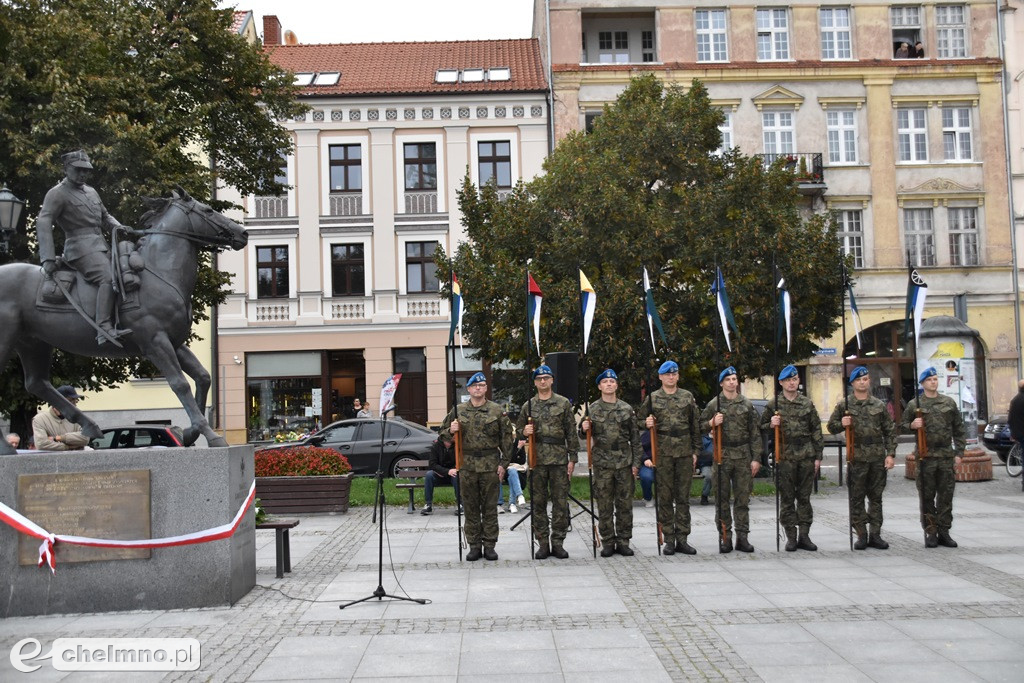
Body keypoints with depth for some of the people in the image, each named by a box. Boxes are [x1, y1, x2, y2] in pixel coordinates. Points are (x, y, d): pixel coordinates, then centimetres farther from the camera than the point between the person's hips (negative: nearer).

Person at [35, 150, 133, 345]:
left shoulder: (91, 192, 20)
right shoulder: (57, 194, -4)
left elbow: (105, 217, 30)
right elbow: (43, 223, -14)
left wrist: (120, 227, 6)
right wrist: (48, 259, -24)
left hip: (101, 247, 10)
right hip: (81, 248, -10)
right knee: (109, 279, -30)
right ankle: (104, 330, -42)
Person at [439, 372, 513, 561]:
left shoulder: (496, 410, 2)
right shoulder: (458, 411, 7)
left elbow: (507, 437, 3)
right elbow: (443, 433, 14)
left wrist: (503, 462, -2)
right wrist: (451, 431, -9)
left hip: (490, 465, -1)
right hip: (467, 465, 1)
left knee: (490, 508, 3)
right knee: (471, 508, 6)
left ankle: (489, 545, 12)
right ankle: (474, 546, 13)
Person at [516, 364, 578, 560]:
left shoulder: (563, 403, 5)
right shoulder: (528, 406, 10)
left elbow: (571, 433, 4)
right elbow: (518, 430, 17)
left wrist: (573, 458, -1)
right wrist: (524, 432, -7)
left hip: (559, 458, -1)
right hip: (536, 459, 1)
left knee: (560, 501, 0)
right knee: (538, 502, 3)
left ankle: (558, 542, 8)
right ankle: (543, 543, 10)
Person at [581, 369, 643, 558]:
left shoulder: (627, 409, 6)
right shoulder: (592, 409, 4)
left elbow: (635, 438, 7)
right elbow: (586, 435, 11)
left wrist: (636, 462, 1)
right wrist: (584, 429, -13)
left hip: (625, 463, 1)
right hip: (602, 463, -1)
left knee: (625, 504, 4)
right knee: (604, 505, 3)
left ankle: (623, 541, 13)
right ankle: (608, 542, 11)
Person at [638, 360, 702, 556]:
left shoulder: (687, 397, 8)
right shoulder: (652, 398, 4)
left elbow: (696, 426, 10)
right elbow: (639, 420, 11)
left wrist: (695, 451, 6)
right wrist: (647, 424, -12)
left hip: (685, 452, 1)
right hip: (663, 453, -1)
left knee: (683, 497, 5)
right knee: (665, 498, 1)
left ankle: (682, 539, 11)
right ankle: (669, 540, 8)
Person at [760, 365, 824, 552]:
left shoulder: (807, 404, 8)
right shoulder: (774, 404, 3)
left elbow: (816, 431, 8)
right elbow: (762, 428, 9)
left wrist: (818, 456, 3)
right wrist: (771, 425, -14)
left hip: (806, 457, 2)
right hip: (785, 458, -1)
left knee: (804, 497, 6)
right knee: (787, 499, 1)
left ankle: (804, 536, 13)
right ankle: (791, 537, 8)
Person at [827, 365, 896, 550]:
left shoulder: (879, 405, 9)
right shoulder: (844, 405, 4)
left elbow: (889, 432, 9)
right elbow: (831, 427, 7)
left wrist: (891, 454, 0)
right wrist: (841, 424, -14)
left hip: (878, 458, 2)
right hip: (856, 457, -2)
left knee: (876, 497, 7)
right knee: (857, 498, 1)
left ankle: (875, 534, 14)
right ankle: (861, 535, 8)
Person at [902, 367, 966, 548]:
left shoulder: (949, 402, 9)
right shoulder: (914, 404, 2)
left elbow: (959, 429, 10)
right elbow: (902, 425, 9)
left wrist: (959, 452, 5)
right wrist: (912, 425, -13)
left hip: (947, 456, 2)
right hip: (926, 457, -2)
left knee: (946, 496, 5)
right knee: (927, 497, 1)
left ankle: (944, 531, 13)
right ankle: (930, 532, 8)